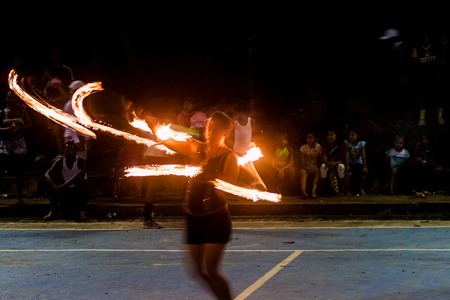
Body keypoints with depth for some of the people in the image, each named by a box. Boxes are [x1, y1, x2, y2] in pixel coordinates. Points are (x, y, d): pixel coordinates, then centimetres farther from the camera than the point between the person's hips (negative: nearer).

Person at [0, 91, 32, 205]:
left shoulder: (22, 111, 6)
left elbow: (29, 125, 2)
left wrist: (18, 129, -14)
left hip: (19, 143, 0)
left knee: (19, 171, -1)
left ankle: (19, 196, 3)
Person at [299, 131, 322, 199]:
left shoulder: (318, 147, 1)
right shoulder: (303, 147, -1)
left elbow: (319, 160, 4)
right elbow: (302, 161, -3)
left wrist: (316, 167, -14)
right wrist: (306, 168, -19)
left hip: (314, 168, 1)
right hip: (305, 167, -1)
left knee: (317, 174, -31)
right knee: (303, 174, -32)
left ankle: (313, 192, -42)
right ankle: (303, 192, -48)